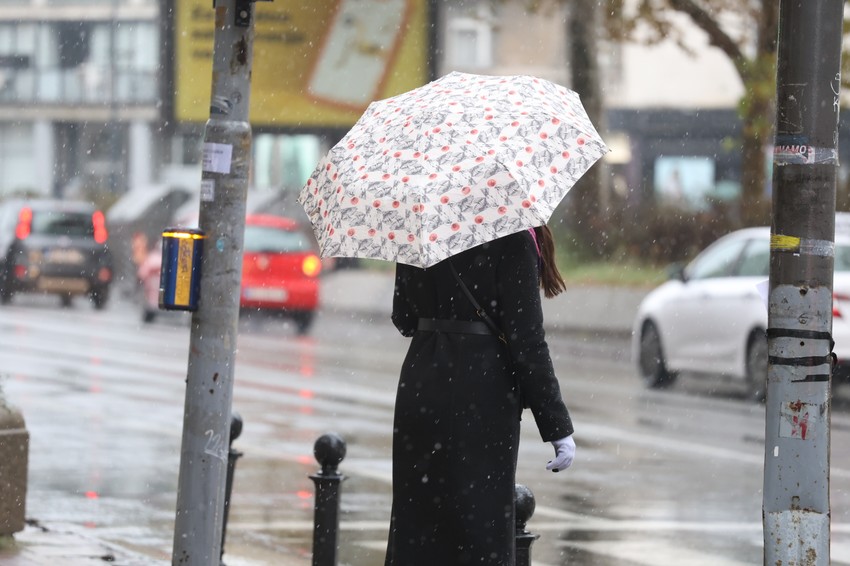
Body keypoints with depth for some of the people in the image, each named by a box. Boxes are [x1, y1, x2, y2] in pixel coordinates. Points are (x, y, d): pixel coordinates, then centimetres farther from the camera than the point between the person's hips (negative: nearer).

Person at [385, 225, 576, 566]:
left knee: (415, 523, 12)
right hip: (484, 394, -6)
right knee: (482, 528, 1)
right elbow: (525, 338, -13)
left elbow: (403, 320, 11)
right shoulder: (512, 239, -12)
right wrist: (557, 426, -9)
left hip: (418, 391, 6)